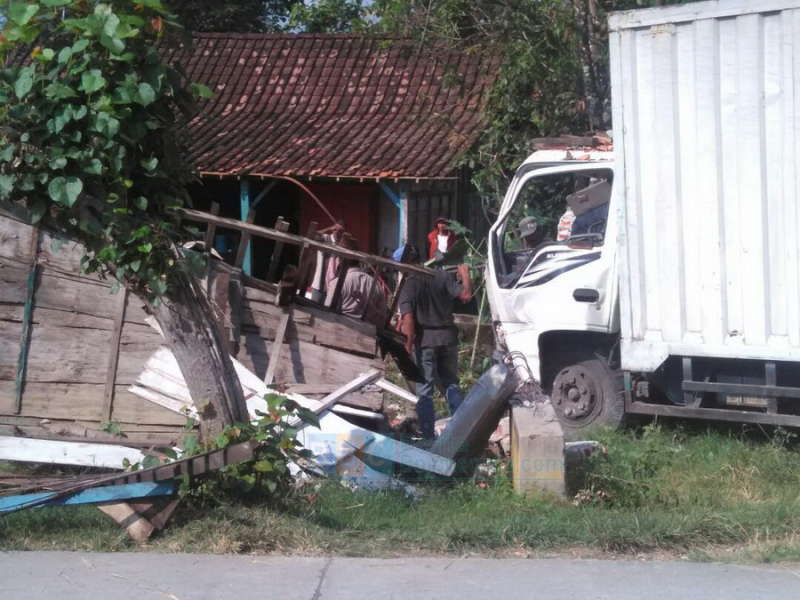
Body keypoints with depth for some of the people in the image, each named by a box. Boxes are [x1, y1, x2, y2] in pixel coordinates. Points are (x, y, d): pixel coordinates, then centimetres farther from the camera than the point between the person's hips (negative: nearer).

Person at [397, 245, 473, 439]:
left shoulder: (409, 286, -7)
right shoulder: (444, 276, 0)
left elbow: (408, 319, -15)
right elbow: (466, 295, -6)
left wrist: (408, 343, -6)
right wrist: (465, 275, 10)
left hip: (425, 340, -3)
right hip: (448, 337, 3)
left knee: (425, 389, 5)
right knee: (451, 384, 17)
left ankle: (428, 436, 4)